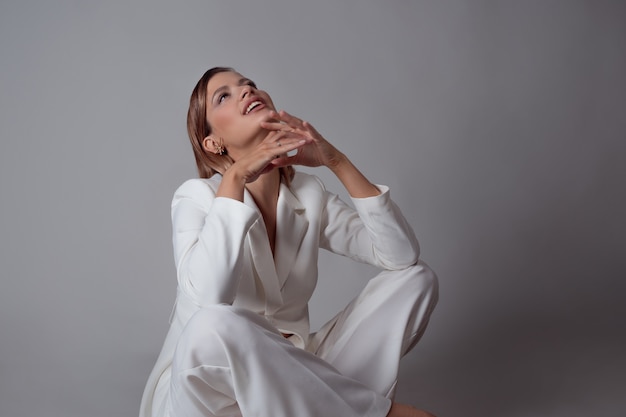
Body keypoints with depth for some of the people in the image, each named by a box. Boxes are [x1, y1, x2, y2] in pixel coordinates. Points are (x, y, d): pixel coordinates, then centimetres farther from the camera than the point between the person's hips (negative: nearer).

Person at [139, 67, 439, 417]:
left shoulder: (310, 194, 2)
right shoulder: (197, 196, -9)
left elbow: (404, 256, -9)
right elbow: (210, 296, -30)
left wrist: (337, 161, -13)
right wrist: (235, 177, -27)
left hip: (291, 371, 5)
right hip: (210, 387, -4)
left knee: (418, 277, -5)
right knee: (215, 326, -39)